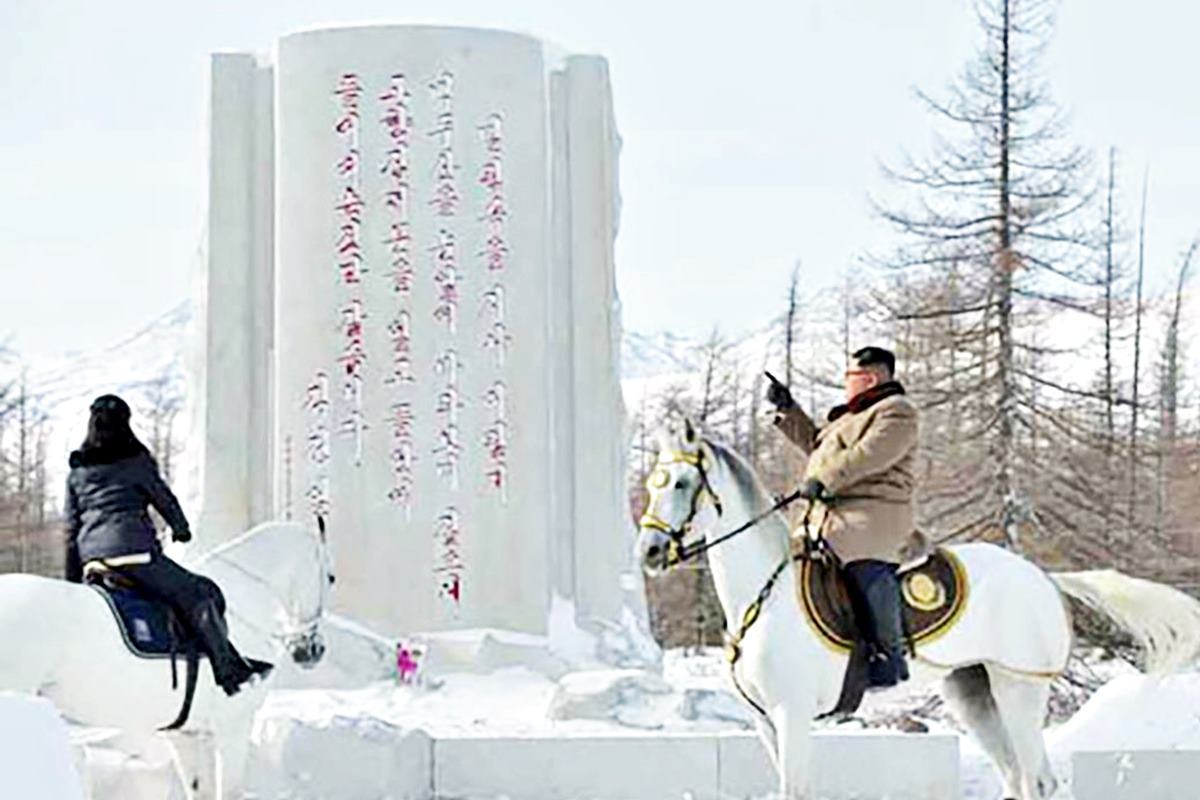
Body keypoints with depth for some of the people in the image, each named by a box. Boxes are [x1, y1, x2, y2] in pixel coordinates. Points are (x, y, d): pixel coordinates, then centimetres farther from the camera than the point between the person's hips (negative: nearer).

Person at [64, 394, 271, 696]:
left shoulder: (76, 470, 18)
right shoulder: (136, 460, 3)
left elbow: (71, 528, 18)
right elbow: (164, 498, 9)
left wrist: (73, 578, 22)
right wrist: (182, 530, 28)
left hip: (90, 555, 7)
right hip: (132, 550, -7)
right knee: (201, 596, -1)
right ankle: (230, 670, -9)